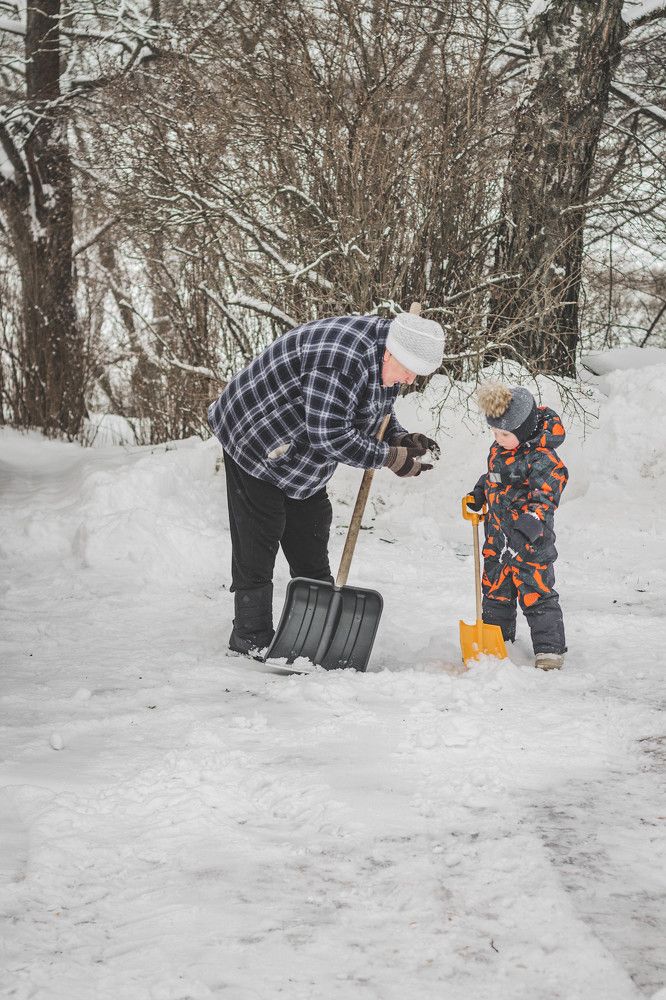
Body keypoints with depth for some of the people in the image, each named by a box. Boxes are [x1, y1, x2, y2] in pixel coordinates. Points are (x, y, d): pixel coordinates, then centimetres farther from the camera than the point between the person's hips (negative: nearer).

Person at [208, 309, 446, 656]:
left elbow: (376, 416, 10)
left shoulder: (386, 358, -4)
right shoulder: (342, 360, -36)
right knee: (257, 543, -7)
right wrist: (392, 458, -30)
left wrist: (402, 439, -11)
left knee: (310, 541, 11)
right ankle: (252, 638, -2)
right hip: (255, 439, -9)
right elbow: (329, 435, -36)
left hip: (303, 453, 9)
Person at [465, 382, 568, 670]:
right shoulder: (499, 450, 6)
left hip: (529, 541, -8)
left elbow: (544, 497, -25)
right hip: (498, 537, 8)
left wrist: (528, 525, -37)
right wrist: (479, 494, 14)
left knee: (535, 593, -3)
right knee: (495, 589, 17)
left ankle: (550, 648, 6)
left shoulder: (542, 459, -20)